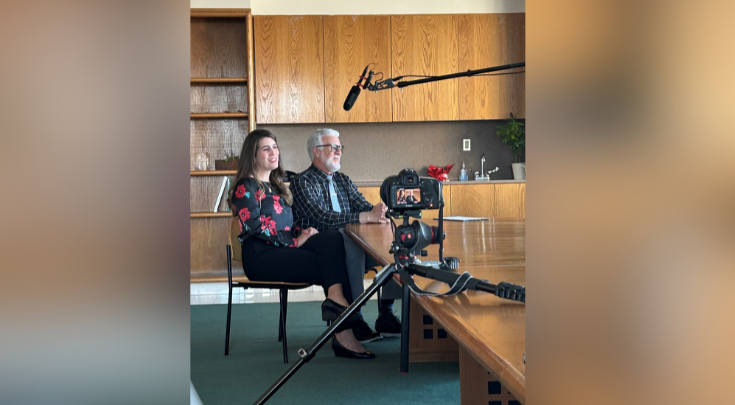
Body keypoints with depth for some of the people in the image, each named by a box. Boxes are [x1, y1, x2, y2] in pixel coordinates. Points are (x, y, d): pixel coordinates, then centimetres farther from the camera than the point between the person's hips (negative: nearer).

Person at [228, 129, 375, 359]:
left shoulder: (275, 185, 25)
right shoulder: (246, 188, -1)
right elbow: (256, 227, -13)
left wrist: (302, 232, 0)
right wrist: (295, 241, -15)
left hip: (284, 248, 7)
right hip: (261, 256, -7)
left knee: (333, 239, -23)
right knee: (328, 265, -24)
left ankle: (337, 301, -40)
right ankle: (342, 334, -32)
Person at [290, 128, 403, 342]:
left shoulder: (343, 181, 22)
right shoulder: (303, 182, -4)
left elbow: (364, 206, 10)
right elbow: (323, 218, -19)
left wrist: (377, 212, -16)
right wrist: (366, 217, -27)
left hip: (348, 244, 7)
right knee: (353, 245, -36)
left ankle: (386, 314, -13)